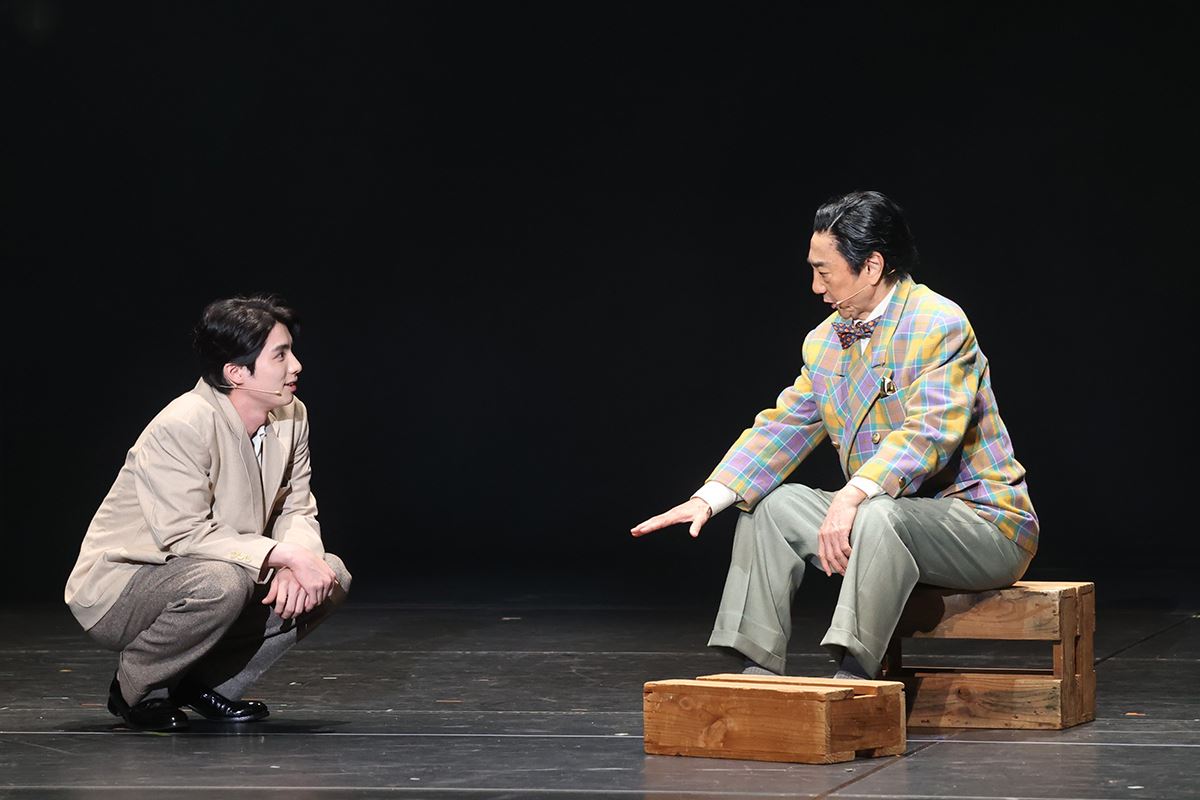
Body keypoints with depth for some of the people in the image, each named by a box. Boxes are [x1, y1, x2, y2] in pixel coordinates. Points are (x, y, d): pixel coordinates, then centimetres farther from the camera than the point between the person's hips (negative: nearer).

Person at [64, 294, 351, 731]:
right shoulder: (182, 426, -27)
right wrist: (285, 555, -33)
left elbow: (296, 510, 2)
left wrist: (299, 556, -22)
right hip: (115, 587, -8)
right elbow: (185, 535, -31)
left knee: (330, 576, -7)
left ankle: (204, 683, 4)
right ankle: (137, 689, -9)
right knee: (221, 582, -37)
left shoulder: (291, 416, -3)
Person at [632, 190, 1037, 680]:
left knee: (880, 517, -36)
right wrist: (709, 499, -7)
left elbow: (927, 432, -29)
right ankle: (758, 669, -3)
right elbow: (783, 428, 7)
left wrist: (852, 496, -42)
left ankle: (853, 678, -39)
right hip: (881, 517, 8)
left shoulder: (940, 325, -17)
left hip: (981, 518, -8)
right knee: (770, 504, 0)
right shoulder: (825, 342, 10)